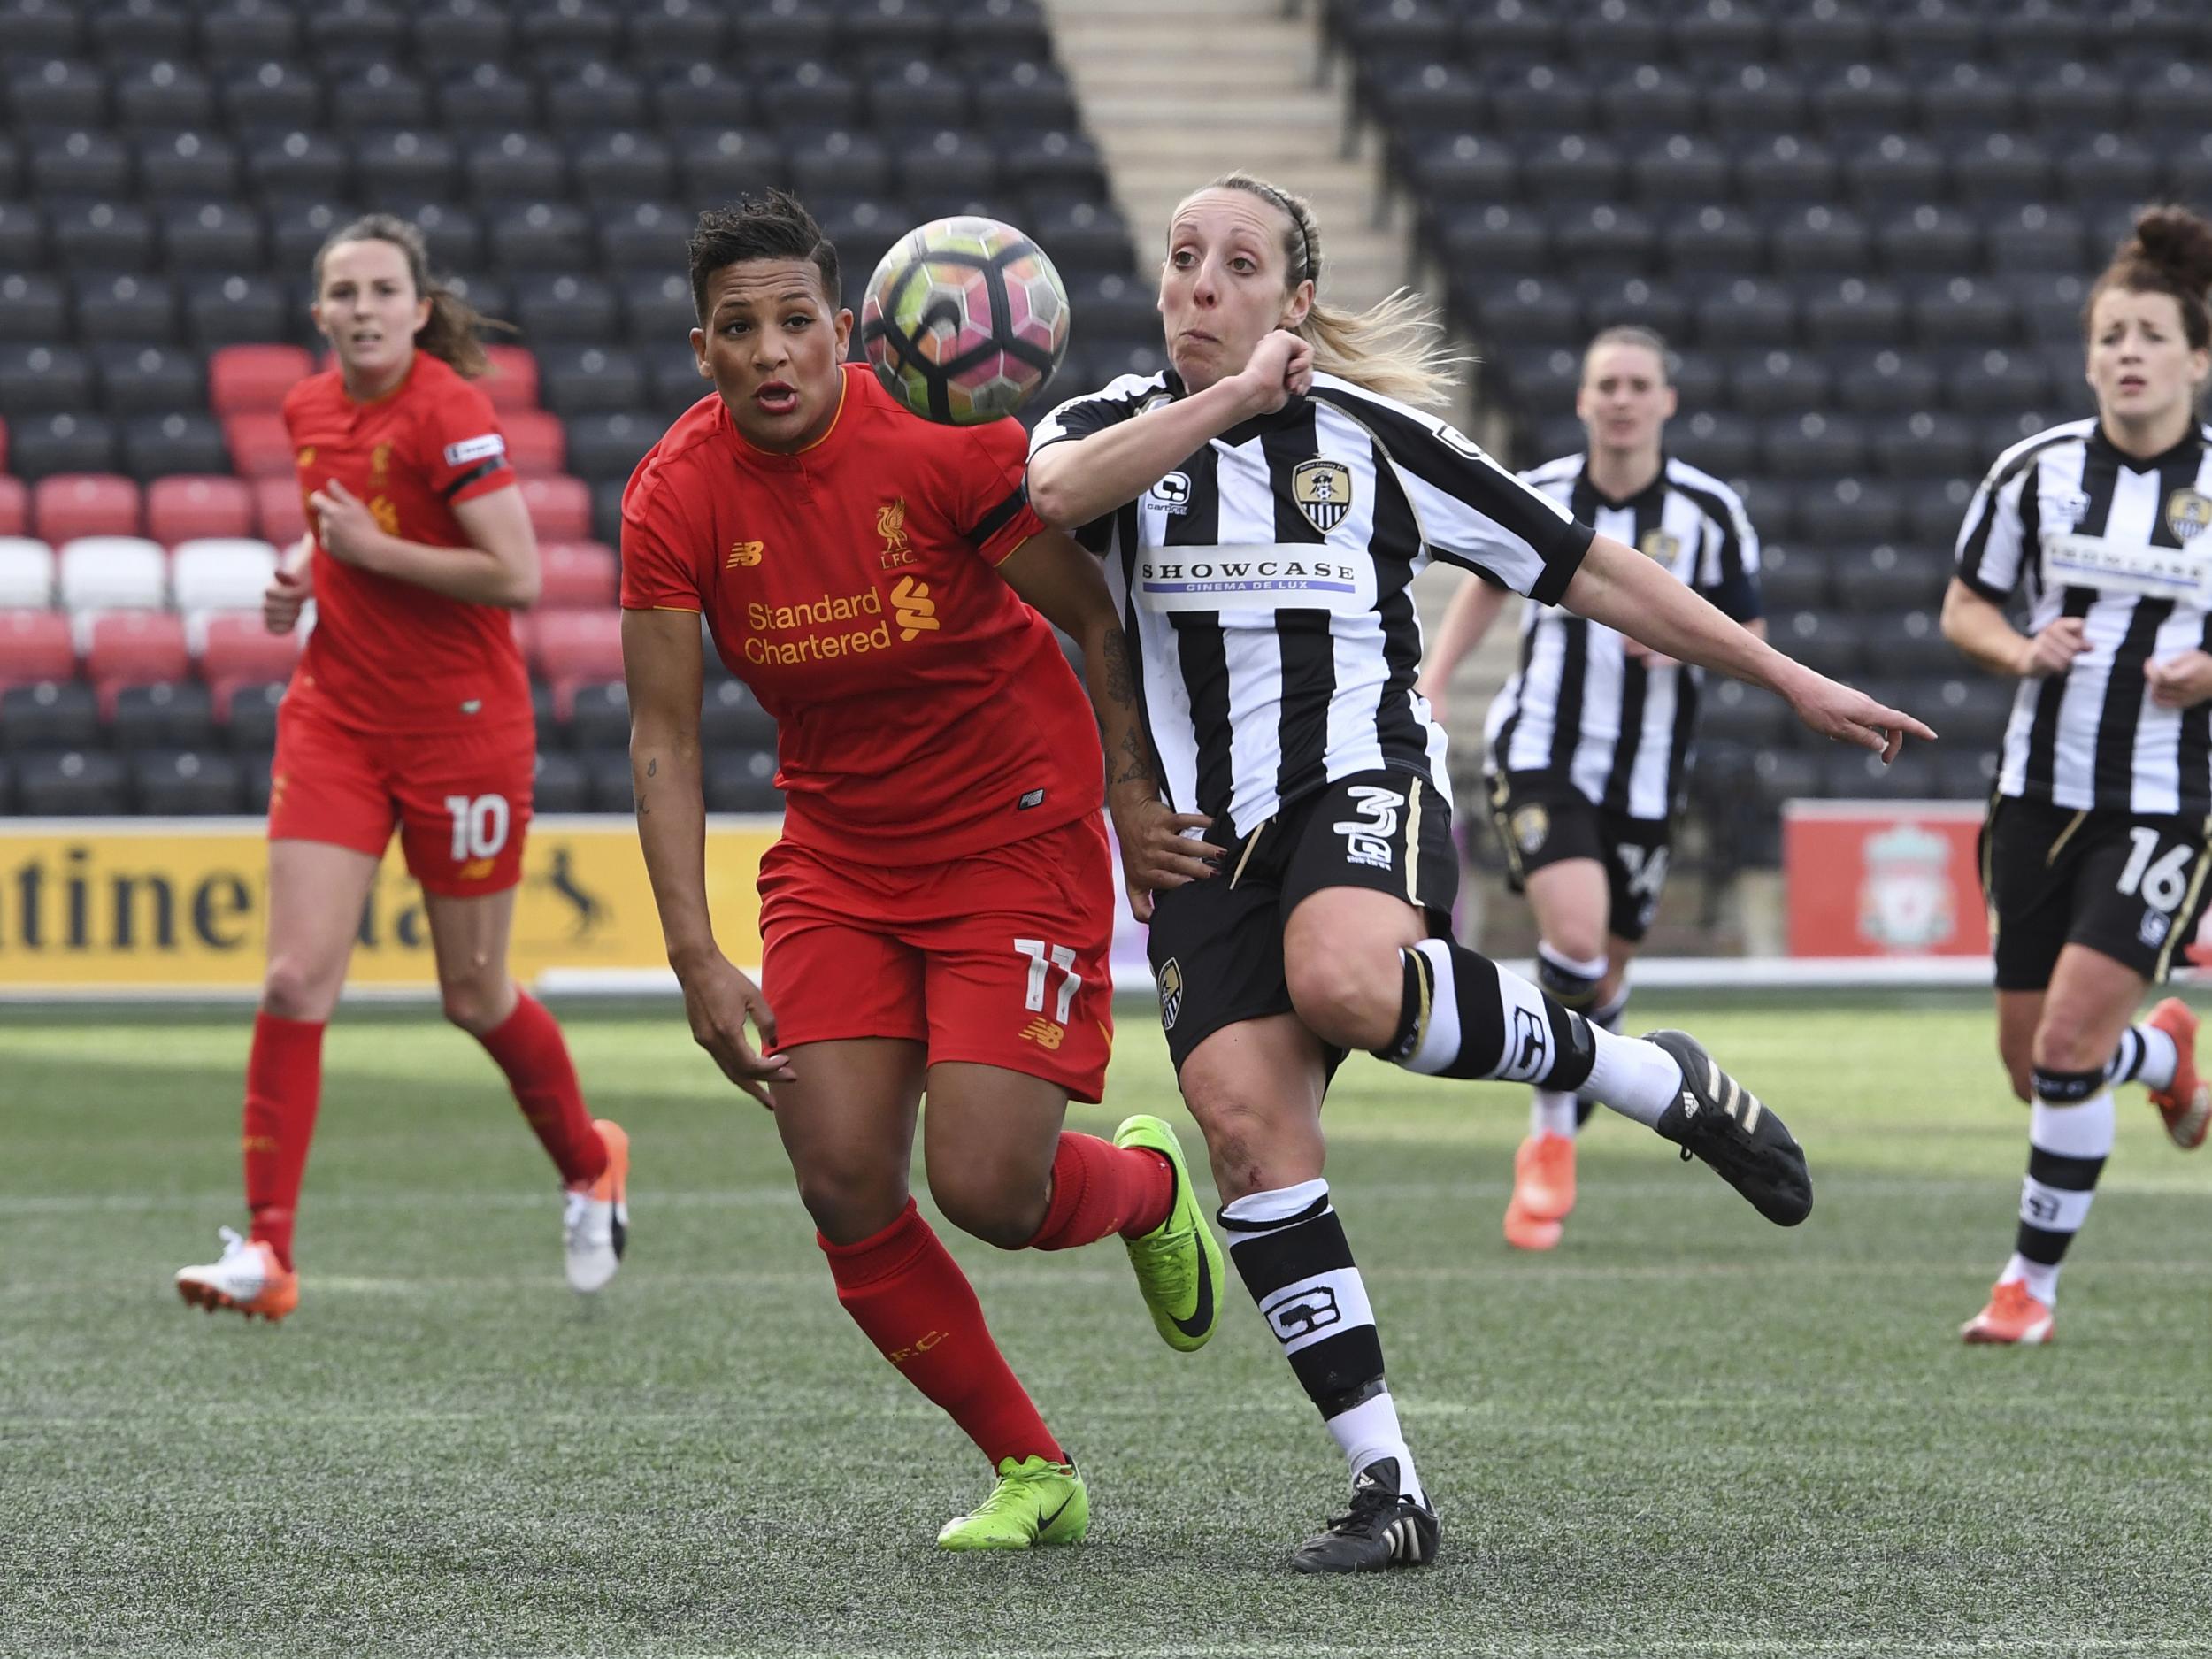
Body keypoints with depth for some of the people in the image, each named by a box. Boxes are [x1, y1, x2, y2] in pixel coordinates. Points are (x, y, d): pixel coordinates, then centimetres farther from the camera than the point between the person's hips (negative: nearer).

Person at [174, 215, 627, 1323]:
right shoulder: (310, 410, 5)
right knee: (296, 981, -8)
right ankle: (265, 1251, -8)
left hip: (460, 728, -5)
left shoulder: (447, 414, -16)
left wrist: (372, 549, -20)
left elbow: (518, 576, -22)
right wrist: (304, 572, 4)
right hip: (336, 720, 5)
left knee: (475, 998, 8)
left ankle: (590, 1168, 37)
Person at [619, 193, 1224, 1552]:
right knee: (845, 1188, -9)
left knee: (985, 1188, -14)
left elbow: (1103, 621, -8)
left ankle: (1147, 1180, 24)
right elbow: (665, 738, -7)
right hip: (837, 859, 4)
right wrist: (698, 957, -14)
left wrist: (1134, 799, -15)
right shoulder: (677, 498, -11)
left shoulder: (946, 442, -19)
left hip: (1018, 840, -3)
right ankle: (1030, 1469, 9)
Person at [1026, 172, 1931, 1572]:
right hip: (1203, 835, 3)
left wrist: (1788, 680, 10)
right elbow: (1055, 492, -18)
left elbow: (1583, 567, 10)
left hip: (1363, 786, -3)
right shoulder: (1120, 426, 8)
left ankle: (1663, 1082, -15)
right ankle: (1387, 1486, -11)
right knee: (1248, 1128, -17)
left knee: (1345, 980, -37)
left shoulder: (1369, 436, 6)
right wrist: (1227, 398, -19)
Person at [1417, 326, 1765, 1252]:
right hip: (1540, 751, -2)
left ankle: (1548, 1146, 33)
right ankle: (1554, 1138, -4)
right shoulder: (1535, 495, -1)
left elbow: (1751, 643, 2)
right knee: (1576, 934, -23)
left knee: (1606, 971, 10)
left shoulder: (1709, 512, -4)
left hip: (1644, 774, 2)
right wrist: (1429, 685, 9)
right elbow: (1486, 584, 18)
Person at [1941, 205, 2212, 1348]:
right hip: (2040, 789, 3)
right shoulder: (2037, 470, -1)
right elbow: (1964, 608, 9)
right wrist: (2021, 650, -11)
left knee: (2068, 1049, -15)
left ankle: (2033, 1278, 3)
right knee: (2031, 1067, 8)